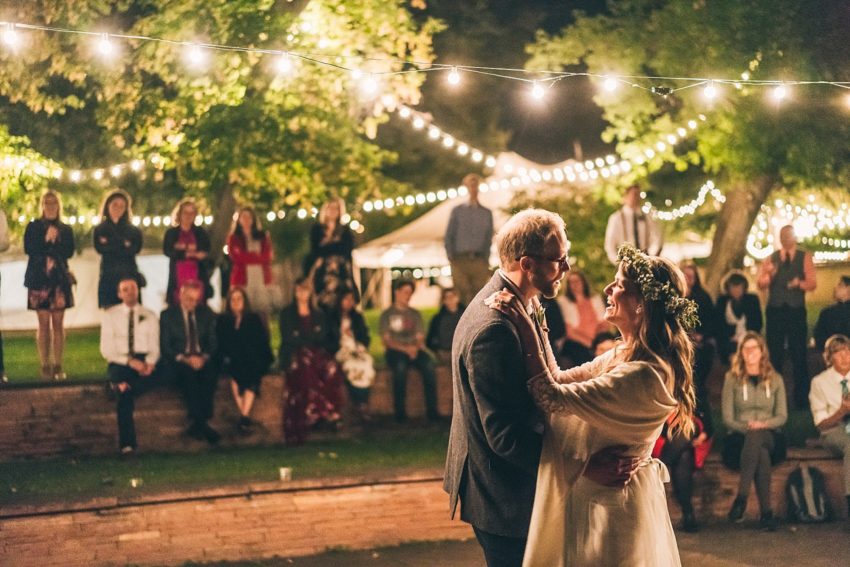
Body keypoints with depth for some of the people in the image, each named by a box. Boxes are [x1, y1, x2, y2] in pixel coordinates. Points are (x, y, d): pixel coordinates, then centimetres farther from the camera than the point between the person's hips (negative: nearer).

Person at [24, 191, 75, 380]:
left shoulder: (65, 230, 13)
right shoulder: (33, 227, 9)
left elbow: (69, 252, -2)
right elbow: (29, 249, -6)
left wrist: (46, 246, -10)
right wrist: (48, 241, -10)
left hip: (60, 279, 1)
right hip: (39, 279, -1)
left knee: (58, 324, -1)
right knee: (44, 324, -2)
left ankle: (58, 366, 2)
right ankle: (45, 366, 1)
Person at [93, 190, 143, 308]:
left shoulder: (134, 230, 12)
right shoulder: (100, 230, 13)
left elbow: (135, 249, -4)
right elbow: (100, 248, -3)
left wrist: (110, 245, -4)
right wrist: (123, 245, -5)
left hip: (129, 276, 0)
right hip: (108, 277, 0)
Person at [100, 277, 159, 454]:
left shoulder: (150, 316, 14)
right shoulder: (110, 315, 8)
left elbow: (154, 348, 8)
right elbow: (106, 350, 0)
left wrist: (150, 363, -16)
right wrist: (129, 361, -16)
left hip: (145, 362, 2)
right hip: (119, 363, -2)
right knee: (126, 394, -31)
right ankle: (127, 443, -28)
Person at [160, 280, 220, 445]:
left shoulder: (207, 314, 14)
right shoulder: (167, 315, 6)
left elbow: (212, 343, 11)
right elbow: (165, 347, 1)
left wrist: (204, 357, -11)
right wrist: (184, 359, -16)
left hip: (203, 360, 2)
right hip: (178, 362, -2)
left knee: (210, 373, -34)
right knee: (188, 374, -37)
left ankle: (197, 424, -34)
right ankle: (202, 424, -39)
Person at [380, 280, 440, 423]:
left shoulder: (415, 314, 21)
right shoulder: (387, 314, 11)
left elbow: (420, 338, 13)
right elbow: (386, 341, 1)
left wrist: (416, 348, -11)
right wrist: (405, 349, -13)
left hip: (415, 350, 3)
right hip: (395, 351, -3)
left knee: (429, 364, -31)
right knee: (400, 366, -38)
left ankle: (432, 410, -31)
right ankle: (400, 411, -32)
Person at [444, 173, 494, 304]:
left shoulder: (487, 213, 14)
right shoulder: (457, 211, 12)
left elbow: (489, 239, 13)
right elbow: (448, 237, 12)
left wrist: (486, 260, 2)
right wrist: (451, 257, 0)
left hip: (479, 260, 1)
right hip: (460, 260, -1)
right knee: (462, 295, -10)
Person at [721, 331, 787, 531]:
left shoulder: (775, 379, 15)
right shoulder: (732, 378, 10)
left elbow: (782, 416, 9)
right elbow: (728, 419, 3)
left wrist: (763, 425, -11)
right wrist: (747, 426, -15)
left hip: (769, 436, 1)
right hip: (740, 438, -1)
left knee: (756, 437, -39)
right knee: (761, 452, -39)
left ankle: (741, 499, -46)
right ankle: (766, 512, -45)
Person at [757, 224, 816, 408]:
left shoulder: (805, 258, 4)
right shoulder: (770, 258, 9)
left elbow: (812, 284, -5)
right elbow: (761, 285, 0)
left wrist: (799, 283, -26)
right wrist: (769, 274, -20)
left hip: (796, 310, -2)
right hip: (775, 311, 2)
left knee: (799, 355, -1)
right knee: (774, 354, 6)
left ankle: (802, 398, 4)